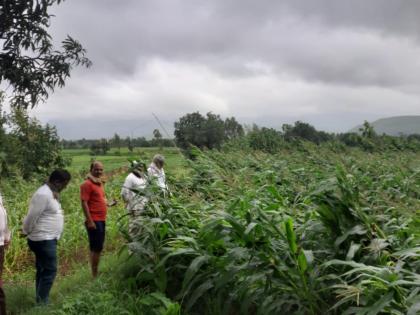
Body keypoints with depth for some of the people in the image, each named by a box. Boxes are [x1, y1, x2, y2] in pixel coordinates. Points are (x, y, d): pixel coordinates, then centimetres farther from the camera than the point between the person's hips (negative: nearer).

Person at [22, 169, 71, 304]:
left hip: (48, 239, 10)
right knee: (50, 271, -6)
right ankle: (42, 303, 0)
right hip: (43, 240, -10)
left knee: (43, 270, 15)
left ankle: (40, 301, 24)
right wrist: (26, 232, -4)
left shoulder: (51, 193, 12)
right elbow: (32, 217, -19)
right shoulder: (44, 194, -21)